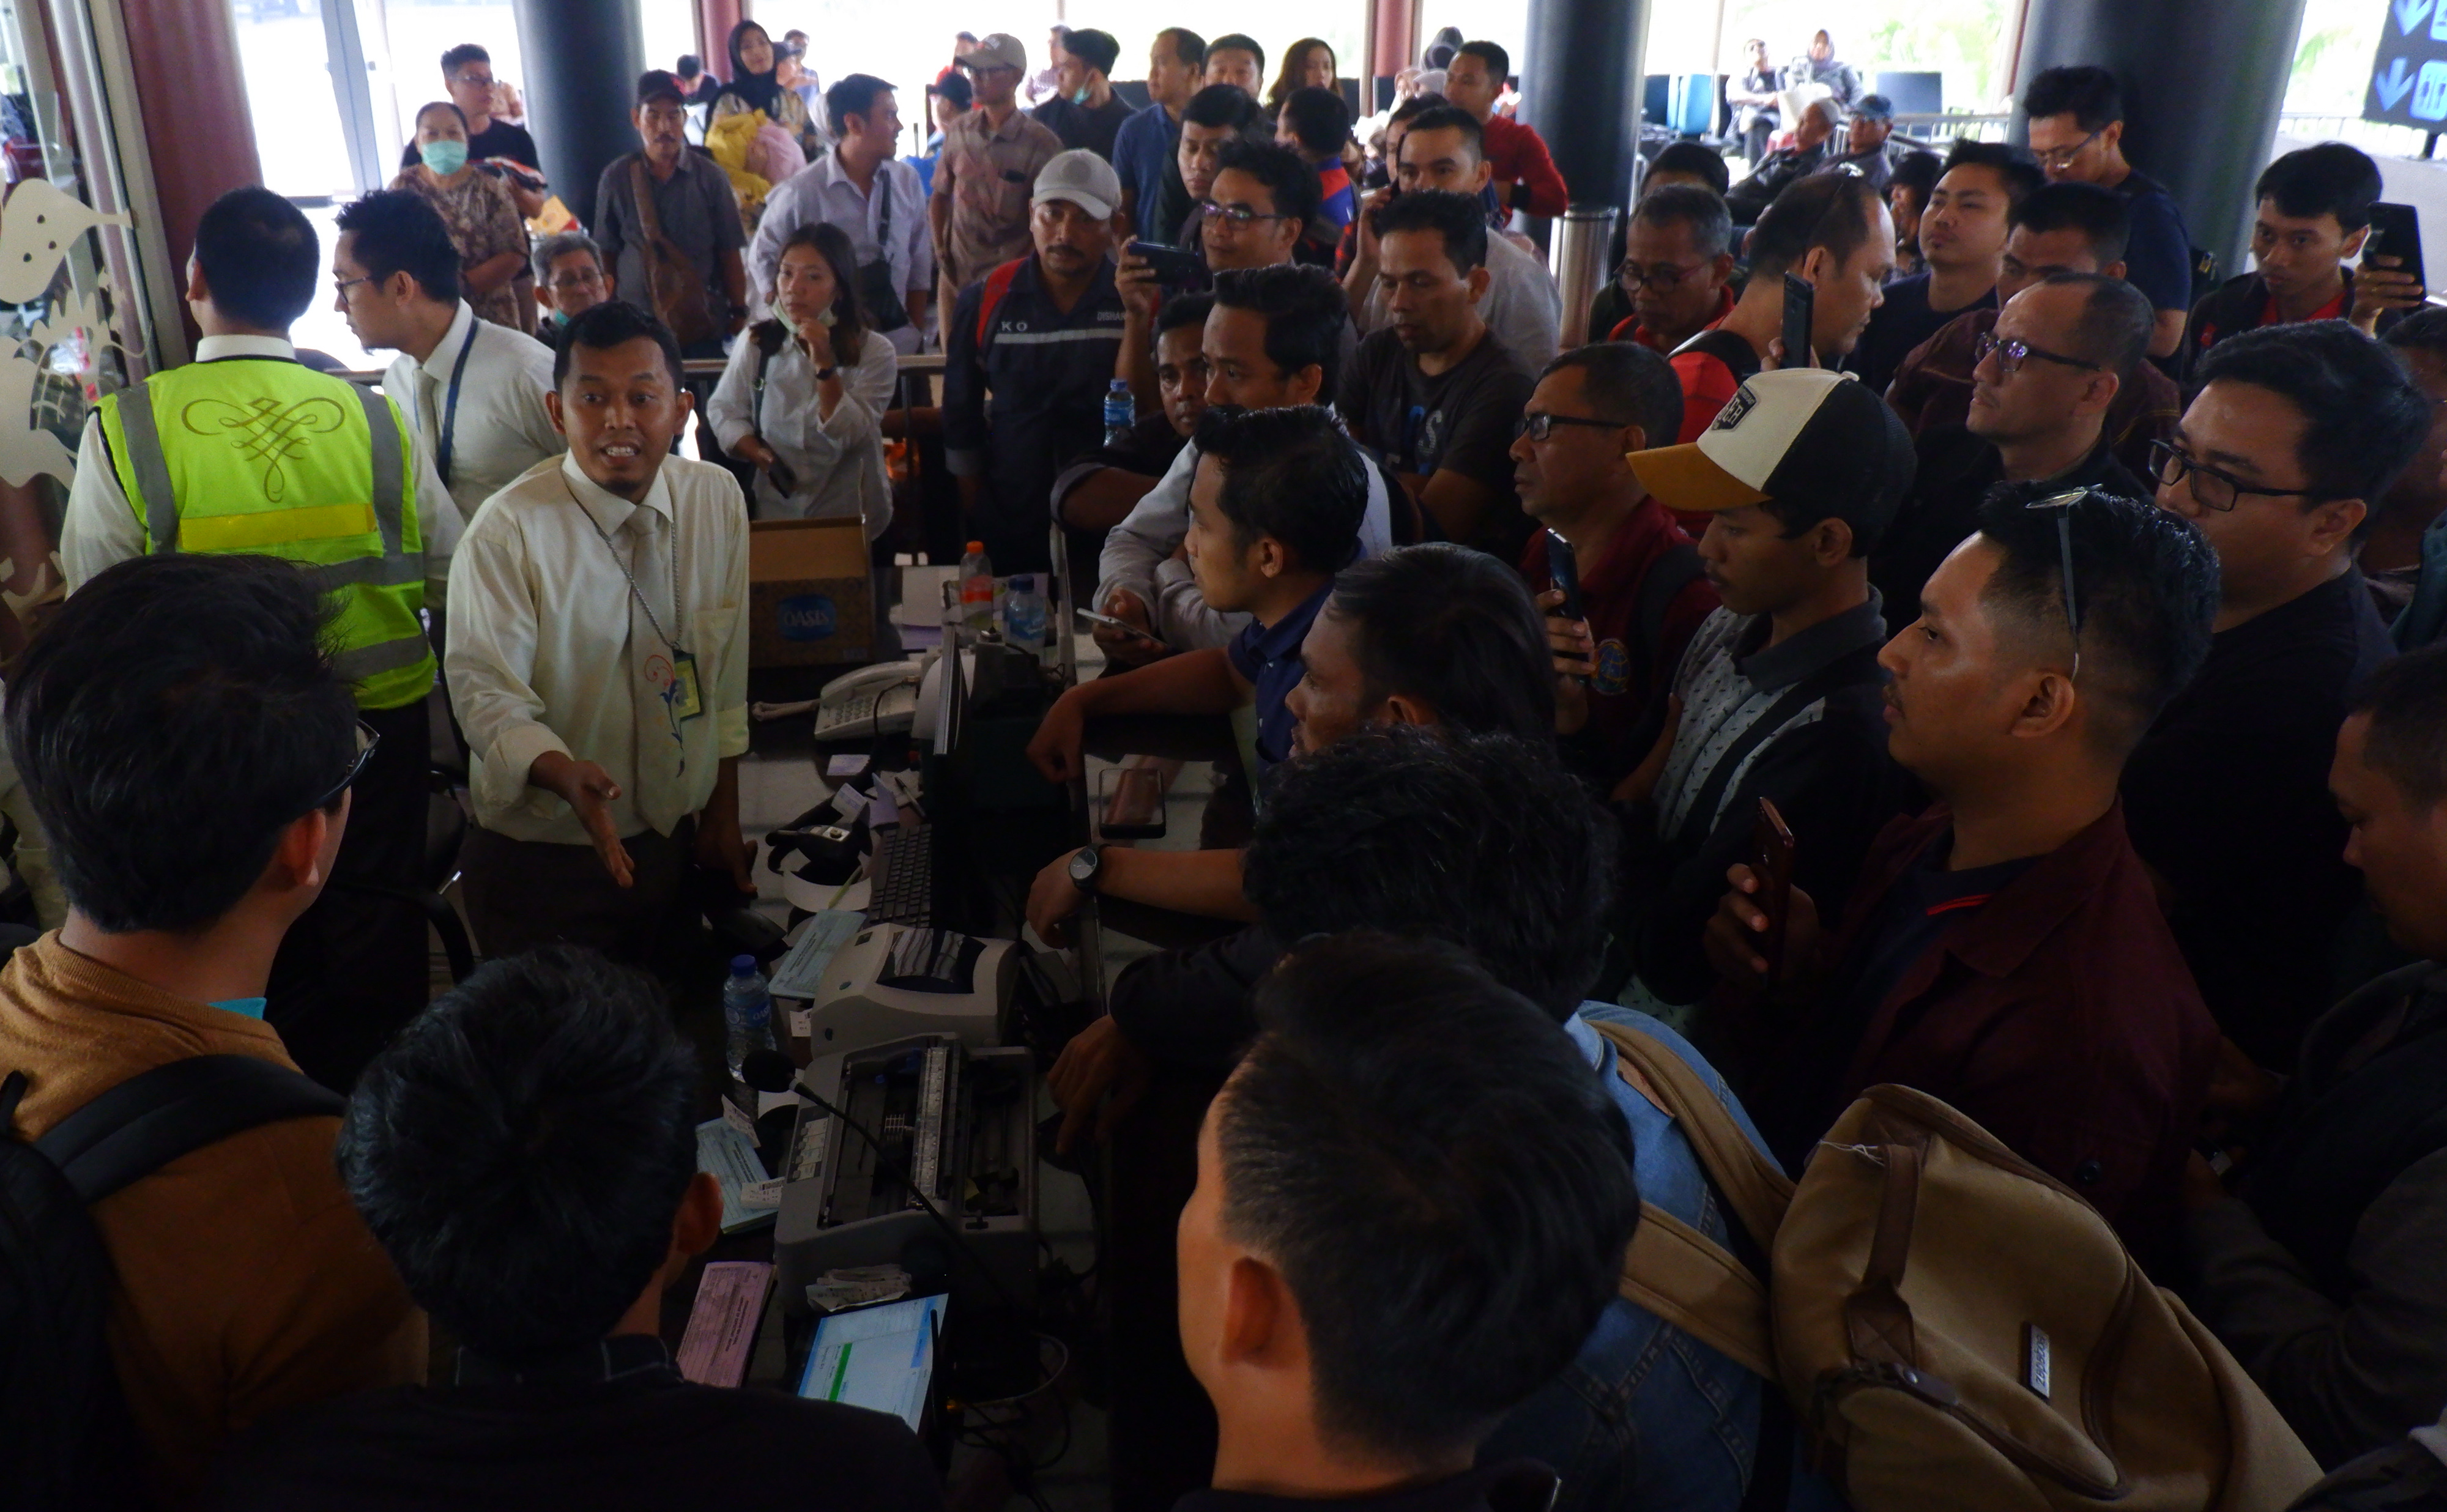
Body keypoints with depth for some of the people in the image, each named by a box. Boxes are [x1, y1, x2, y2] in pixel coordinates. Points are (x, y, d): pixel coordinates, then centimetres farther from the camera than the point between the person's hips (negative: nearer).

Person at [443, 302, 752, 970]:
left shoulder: (718, 500, -2)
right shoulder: (507, 531, -15)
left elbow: (727, 673, 5)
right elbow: (487, 695, -17)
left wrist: (722, 815, 8)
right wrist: (567, 776, -36)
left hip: (674, 840, 4)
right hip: (543, 858, -4)